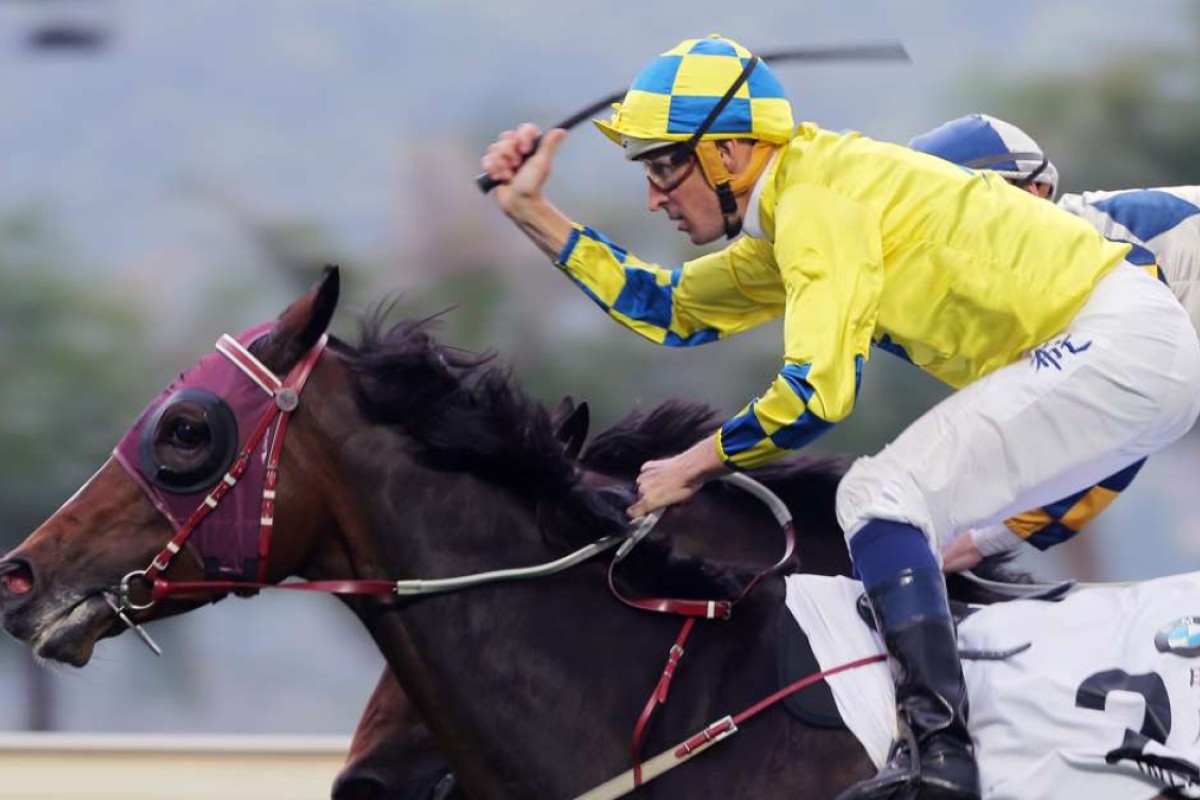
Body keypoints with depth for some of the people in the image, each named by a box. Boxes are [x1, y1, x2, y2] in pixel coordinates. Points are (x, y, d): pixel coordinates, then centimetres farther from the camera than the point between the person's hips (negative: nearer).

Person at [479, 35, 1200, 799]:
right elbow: (668, 308, 26)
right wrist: (533, 213, 20)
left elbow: (819, 389, -19)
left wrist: (696, 464, -5)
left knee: (882, 496, -17)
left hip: (1119, 341, -11)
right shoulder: (782, 225, 17)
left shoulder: (816, 195, -13)